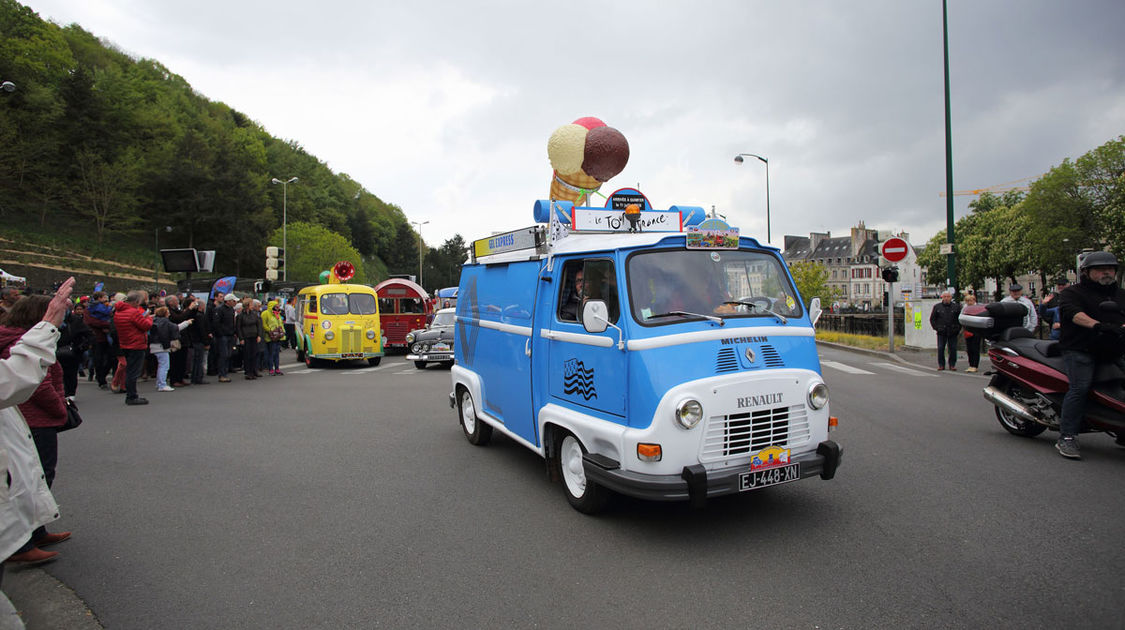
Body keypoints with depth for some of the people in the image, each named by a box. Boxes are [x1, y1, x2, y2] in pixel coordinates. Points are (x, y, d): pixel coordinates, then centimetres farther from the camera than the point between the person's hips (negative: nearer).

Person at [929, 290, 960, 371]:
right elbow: (932, 319, 11)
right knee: (940, 349, -1)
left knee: (953, 349, 2)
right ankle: (941, 365, 7)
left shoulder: (956, 307, 6)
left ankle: (952, 365, 11)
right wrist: (936, 327, 1)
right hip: (941, 332, 0)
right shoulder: (937, 307, 5)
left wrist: (958, 328, 3)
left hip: (953, 332, 0)